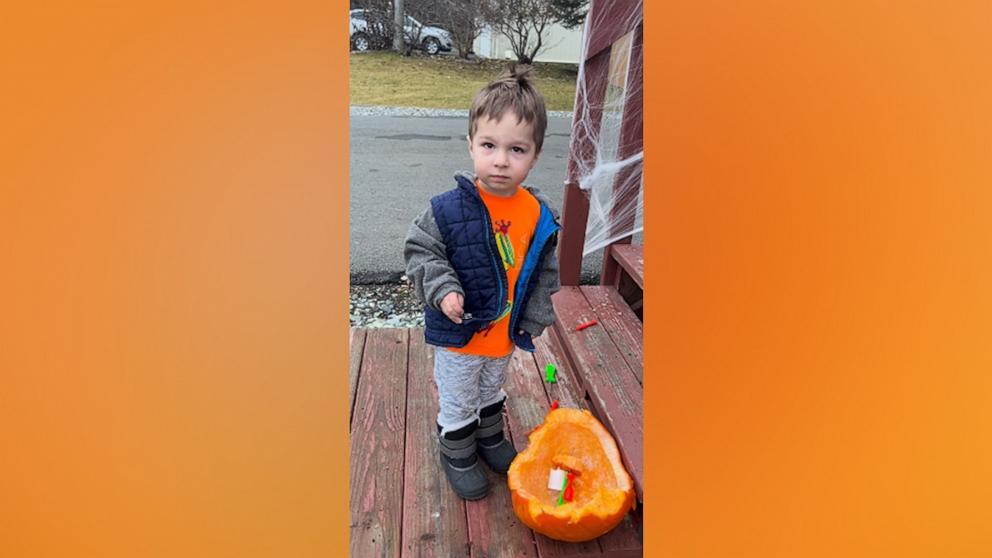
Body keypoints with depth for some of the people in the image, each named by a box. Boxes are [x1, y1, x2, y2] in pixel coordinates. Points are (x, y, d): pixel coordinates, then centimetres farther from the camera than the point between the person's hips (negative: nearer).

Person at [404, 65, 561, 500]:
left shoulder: (540, 215, -12)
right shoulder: (449, 210, -24)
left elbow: (545, 272, 0)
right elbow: (419, 251, -12)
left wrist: (533, 320, 0)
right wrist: (442, 289, -27)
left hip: (507, 334, 4)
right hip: (459, 334, -4)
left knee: (492, 391, 30)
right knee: (457, 401, 17)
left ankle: (491, 437, 55)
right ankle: (457, 455, 41)